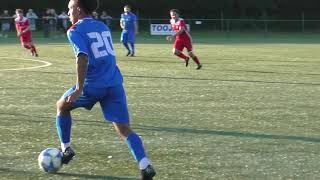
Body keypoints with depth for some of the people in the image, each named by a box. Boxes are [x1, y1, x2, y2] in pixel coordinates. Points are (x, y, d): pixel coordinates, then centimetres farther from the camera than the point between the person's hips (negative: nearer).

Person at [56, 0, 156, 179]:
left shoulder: (75, 30, -2)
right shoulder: (103, 26, 18)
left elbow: (83, 58, -17)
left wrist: (79, 89, -21)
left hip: (93, 85, -5)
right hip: (115, 84, 5)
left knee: (62, 106, 23)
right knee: (124, 129, 0)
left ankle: (66, 149, 24)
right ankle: (145, 165, -19)